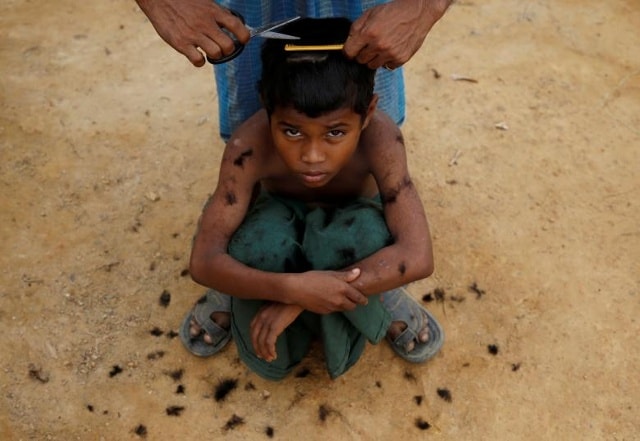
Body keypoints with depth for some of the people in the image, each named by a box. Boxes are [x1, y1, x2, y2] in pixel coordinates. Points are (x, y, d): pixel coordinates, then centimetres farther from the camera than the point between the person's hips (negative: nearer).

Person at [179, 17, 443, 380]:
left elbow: (418, 257, -41)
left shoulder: (379, 136, -35)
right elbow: (203, 261, -34)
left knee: (364, 233, -36)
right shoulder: (251, 144, -34)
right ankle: (238, 299, 2)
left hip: (345, 234, 1)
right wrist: (292, 287, -52)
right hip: (282, 242, 0)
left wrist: (297, 300, -42)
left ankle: (380, 301, -5)